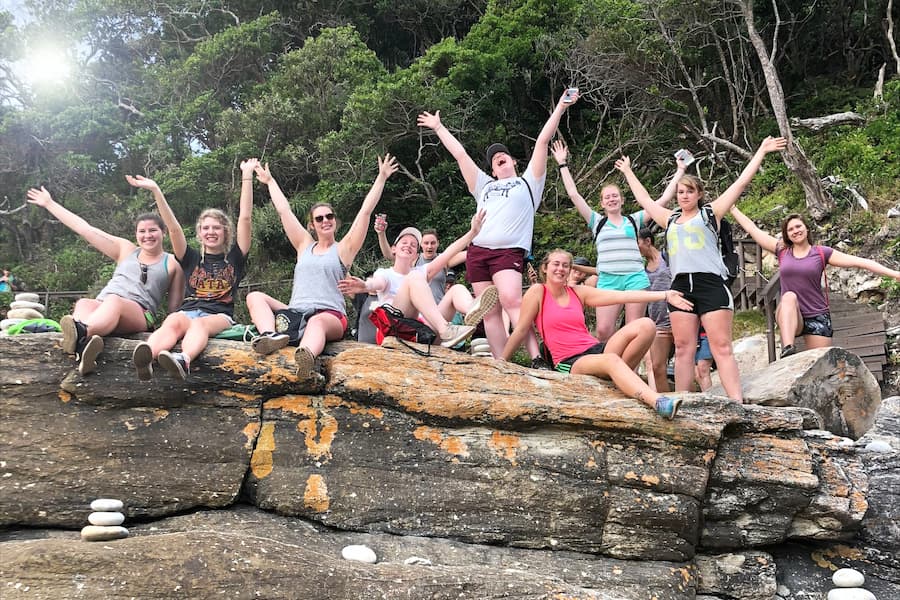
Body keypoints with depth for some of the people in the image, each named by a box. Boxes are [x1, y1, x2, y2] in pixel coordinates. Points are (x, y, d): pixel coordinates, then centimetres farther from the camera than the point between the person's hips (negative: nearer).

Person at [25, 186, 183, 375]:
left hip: (140, 315, -3)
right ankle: (83, 346, -65)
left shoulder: (172, 263, 18)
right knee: (84, 303, -33)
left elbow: (175, 306, 15)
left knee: (113, 301, -38)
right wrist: (49, 203, 26)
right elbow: (86, 229, 26)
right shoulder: (126, 250, 26)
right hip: (101, 308, 4)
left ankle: (81, 332, -70)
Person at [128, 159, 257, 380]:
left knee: (200, 323, -38)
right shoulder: (191, 259, 23)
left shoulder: (234, 258, 18)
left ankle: (183, 361, -71)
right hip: (187, 310, 2)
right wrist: (156, 190, 2)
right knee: (173, 321, -35)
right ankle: (145, 359, -68)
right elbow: (173, 227, 12)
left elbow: (245, 218, 11)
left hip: (219, 316, -1)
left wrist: (247, 176, 8)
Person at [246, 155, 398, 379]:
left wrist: (382, 177, 5)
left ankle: (306, 356, -77)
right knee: (255, 297, -16)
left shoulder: (344, 249, 12)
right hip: (294, 313, 5)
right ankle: (271, 335, -48)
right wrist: (270, 181, 35)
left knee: (317, 322, -41)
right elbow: (284, 210, 28)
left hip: (330, 316, -5)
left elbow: (366, 211, 6)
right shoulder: (305, 246, 22)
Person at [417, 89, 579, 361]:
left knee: (511, 300, -26)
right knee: (489, 312, -2)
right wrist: (438, 127, 37)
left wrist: (560, 108, 8)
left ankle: (537, 358, -33)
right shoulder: (485, 186, 29)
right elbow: (460, 153, 33)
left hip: (509, 252, -5)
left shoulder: (528, 182, 18)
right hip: (477, 251, 5)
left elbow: (542, 141, 13)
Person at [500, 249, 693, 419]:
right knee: (611, 360, -38)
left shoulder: (578, 292, 12)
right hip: (570, 363, -6)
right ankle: (659, 402, -54)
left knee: (645, 325, -14)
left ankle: (621, 378, -10)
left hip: (596, 350, 6)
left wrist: (665, 295, 0)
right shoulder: (537, 292, 1)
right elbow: (521, 330, 4)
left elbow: (622, 295, 6)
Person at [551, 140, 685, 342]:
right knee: (603, 330, -13)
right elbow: (574, 194, 11)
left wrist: (679, 171, 17)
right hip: (607, 280, 0)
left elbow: (664, 199, 15)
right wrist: (563, 164, 12)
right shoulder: (597, 222, 15)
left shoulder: (634, 220, 15)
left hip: (635, 278, 0)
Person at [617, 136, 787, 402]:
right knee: (683, 349, 0)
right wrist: (628, 172, 44)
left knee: (721, 347, -10)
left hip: (711, 284, -4)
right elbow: (644, 199, 35)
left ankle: (738, 403, -15)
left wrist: (761, 151, 13)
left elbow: (741, 182, 12)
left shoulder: (710, 212, 12)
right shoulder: (669, 219, 23)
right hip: (681, 286, 4)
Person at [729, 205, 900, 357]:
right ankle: (787, 350, -47)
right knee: (789, 296, -32)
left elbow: (859, 261, -2)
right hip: (790, 318, 0)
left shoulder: (821, 253, 2)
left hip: (817, 317, 0)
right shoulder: (782, 251, 6)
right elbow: (752, 228, 9)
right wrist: (732, 207, 11)